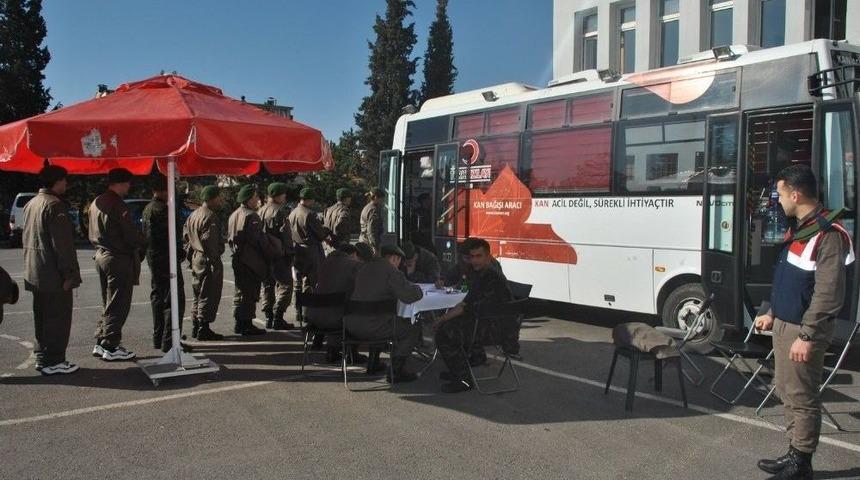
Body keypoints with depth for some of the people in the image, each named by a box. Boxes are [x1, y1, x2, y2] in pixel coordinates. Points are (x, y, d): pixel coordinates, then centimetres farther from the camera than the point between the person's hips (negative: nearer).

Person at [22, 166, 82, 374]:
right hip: (53, 274, -9)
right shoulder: (54, 205, -16)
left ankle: (42, 357, 23)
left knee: (42, 317, 16)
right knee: (57, 318, -3)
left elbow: (26, 238, 19)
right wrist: (70, 274, -18)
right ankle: (53, 362, 1)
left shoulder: (31, 204, 14)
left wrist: (31, 266, 22)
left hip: (34, 273, 9)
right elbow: (63, 244, -20)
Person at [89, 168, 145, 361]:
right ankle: (111, 347, 3)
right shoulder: (116, 204, -18)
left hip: (102, 255, 9)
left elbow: (93, 234, 16)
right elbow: (131, 235, -17)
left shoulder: (96, 202, 11)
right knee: (118, 306, -1)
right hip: (119, 258, -9)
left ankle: (101, 343, 21)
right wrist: (142, 242, 1)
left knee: (109, 304, 18)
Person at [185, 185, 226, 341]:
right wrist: (214, 262, -20)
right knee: (209, 296, -4)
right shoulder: (210, 217, -15)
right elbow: (209, 241, -22)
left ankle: (195, 328, 23)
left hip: (196, 259, 10)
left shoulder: (192, 216, 14)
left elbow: (186, 238, 17)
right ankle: (203, 330, -2)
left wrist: (190, 256, 19)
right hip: (208, 260, -10)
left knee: (198, 295, 17)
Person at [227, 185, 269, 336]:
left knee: (241, 291, 16)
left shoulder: (233, 215, 13)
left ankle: (239, 324, 21)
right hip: (252, 260, -9)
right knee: (250, 293, -3)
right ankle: (246, 324, 0)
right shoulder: (251, 216, -15)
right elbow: (258, 239, -20)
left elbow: (229, 237, 15)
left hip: (237, 259, 9)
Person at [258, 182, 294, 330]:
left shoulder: (260, 211, 12)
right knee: (285, 285, -3)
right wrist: (289, 253, -13)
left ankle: (268, 318, 16)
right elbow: (284, 234, -17)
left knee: (268, 286, 14)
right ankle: (278, 319, -8)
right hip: (279, 255, -8)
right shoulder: (279, 211, -12)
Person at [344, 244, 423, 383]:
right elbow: (411, 295, -15)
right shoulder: (392, 272, -9)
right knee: (413, 330, 7)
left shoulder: (364, 269, 16)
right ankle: (395, 371, 5)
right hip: (373, 327, -8)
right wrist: (416, 288, 10)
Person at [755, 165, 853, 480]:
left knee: (802, 398, 0)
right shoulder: (800, 229, 13)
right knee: (787, 392, 16)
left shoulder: (828, 234, -18)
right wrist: (772, 314, 22)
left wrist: (807, 336, -23)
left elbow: (829, 294, -23)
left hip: (802, 330, -10)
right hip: (784, 324, 10)